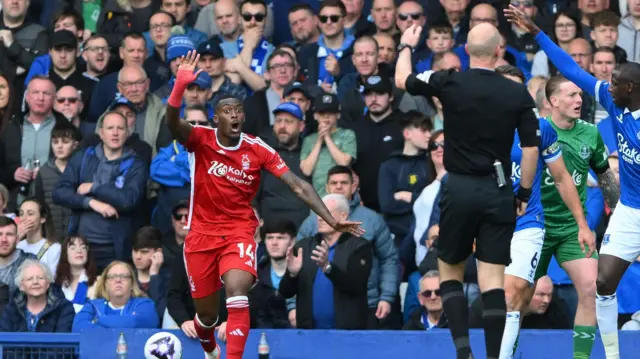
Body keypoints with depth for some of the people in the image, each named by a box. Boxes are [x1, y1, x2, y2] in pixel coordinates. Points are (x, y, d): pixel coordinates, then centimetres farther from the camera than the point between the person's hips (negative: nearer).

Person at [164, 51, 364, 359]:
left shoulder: (258, 150, -8)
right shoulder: (201, 140, -10)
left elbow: (298, 185, -9)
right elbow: (173, 124, -30)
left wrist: (331, 220, -18)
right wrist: (180, 86, -49)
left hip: (239, 232, -1)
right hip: (202, 234, 1)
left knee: (236, 292, -29)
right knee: (206, 314, 10)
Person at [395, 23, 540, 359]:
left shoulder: (449, 83, -6)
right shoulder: (518, 94, -4)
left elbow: (402, 79, 11)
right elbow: (531, 148, -2)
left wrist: (406, 46, 30)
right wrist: (524, 194, 10)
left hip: (459, 190, -1)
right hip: (499, 192, 1)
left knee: (450, 272, 13)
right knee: (492, 280, 1)